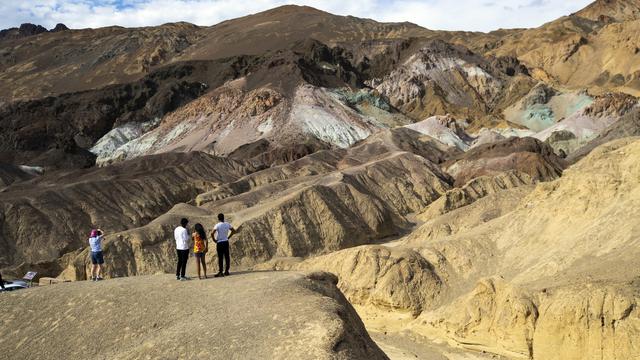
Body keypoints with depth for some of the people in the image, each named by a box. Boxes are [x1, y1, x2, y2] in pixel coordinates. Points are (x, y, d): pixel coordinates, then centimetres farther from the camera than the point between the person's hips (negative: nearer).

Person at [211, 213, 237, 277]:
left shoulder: (217, 225, -13)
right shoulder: (227, 224, 3)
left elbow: (212, 233, -24)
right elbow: (233, 231, 13)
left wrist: (214, 240, -9)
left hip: (219, 243, -5)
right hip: (226, 242, 5)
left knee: (220, 258, -1)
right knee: (227, 257, 8)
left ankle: (220, 272, 0)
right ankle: (226, 271, 12)